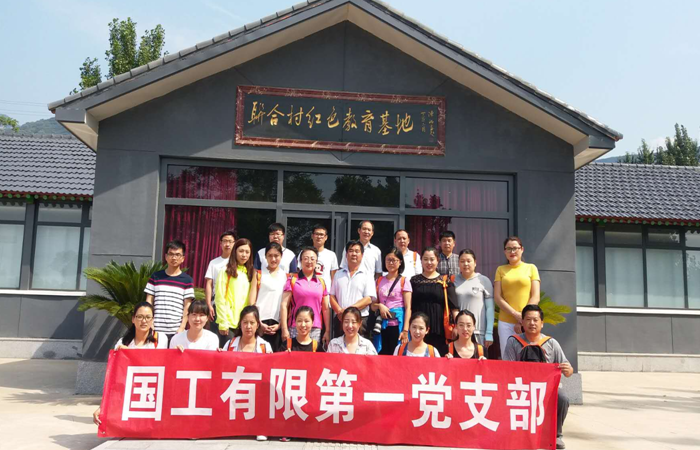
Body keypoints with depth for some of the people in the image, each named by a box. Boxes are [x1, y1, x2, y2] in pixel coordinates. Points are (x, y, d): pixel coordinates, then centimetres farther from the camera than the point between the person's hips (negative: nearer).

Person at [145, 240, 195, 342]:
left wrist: (182, 328, -5)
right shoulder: (156, 277, 9)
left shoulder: (187, 280, 5)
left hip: (176, 331, -1)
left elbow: (187, 307, 3)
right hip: (157, 330, 1)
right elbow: (149, 302, 9)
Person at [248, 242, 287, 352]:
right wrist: (259, 323, -6)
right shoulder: (258, 274, 10)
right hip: (261, 323, -1)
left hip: (277, 325, 1)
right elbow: (251, 301, 3)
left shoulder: (286, 277, 11)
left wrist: (280, 324, -4)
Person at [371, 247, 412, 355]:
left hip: (397, 324, -3)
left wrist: (405, 330, -11)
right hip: (382, 325, 3)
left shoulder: (404, 281, 1)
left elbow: (408, 308, -3)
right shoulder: (379, 281, 11)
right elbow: (373, 305, 14)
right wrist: (379, 306, -8)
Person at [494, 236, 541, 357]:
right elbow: (497, 297, 3)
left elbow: (535, 297, 1)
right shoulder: (501, 270, 11)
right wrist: (516, 314, -10)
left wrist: (524, 318, -8)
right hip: (505, 322, 1)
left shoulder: (531, 268, 8)